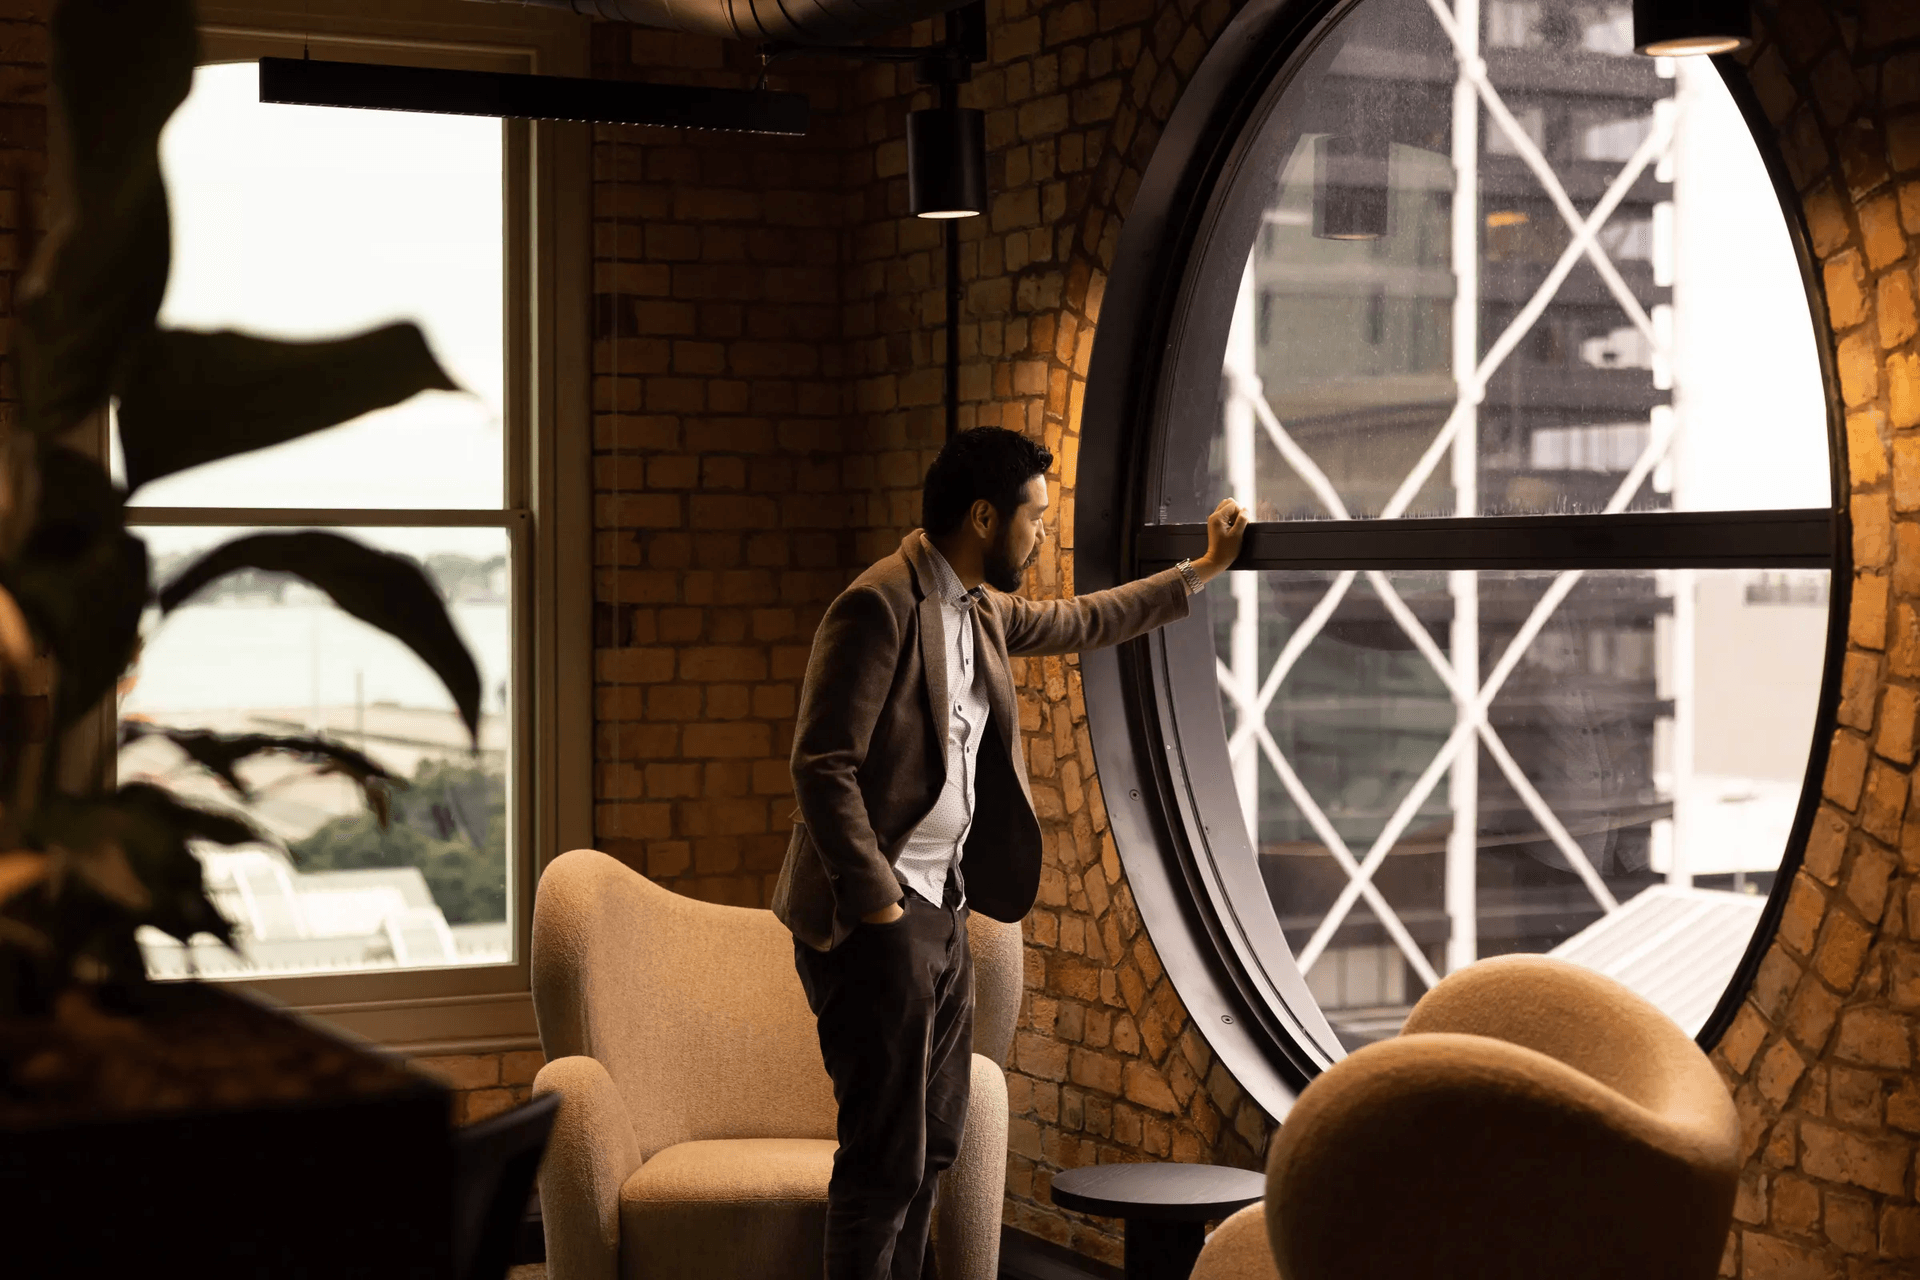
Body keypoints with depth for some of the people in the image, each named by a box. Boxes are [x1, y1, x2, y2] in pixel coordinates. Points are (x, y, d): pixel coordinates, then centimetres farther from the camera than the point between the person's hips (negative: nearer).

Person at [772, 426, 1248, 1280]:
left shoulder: (980, 610, 12)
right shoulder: (879, 608, -16)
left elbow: (1079, 624, 31)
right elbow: (821, 767, -21)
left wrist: (1203, 569, 36)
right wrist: (878, 907, -21)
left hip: (942, 911, 10)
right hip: (875, 918, -10)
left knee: (933, 1142, 15)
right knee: (887, 1158, -7)